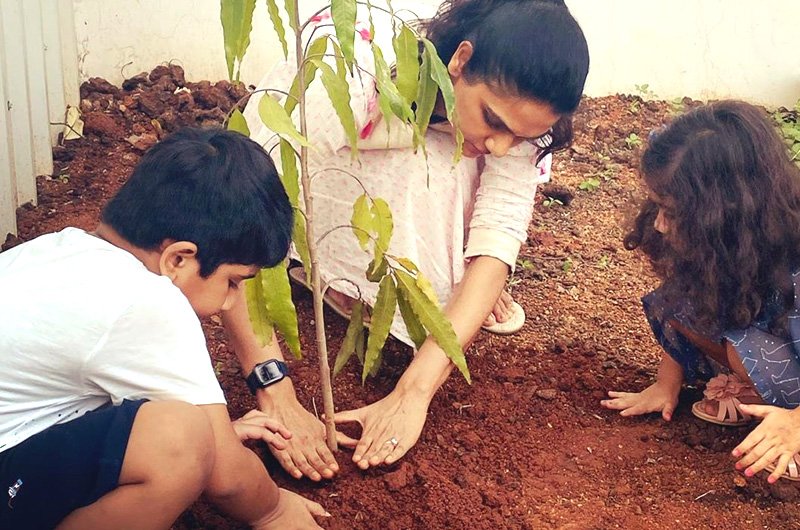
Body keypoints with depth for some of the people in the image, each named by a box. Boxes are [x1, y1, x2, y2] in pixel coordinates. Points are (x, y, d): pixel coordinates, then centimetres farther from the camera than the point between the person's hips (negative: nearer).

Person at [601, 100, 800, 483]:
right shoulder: (705, 245, -18)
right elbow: (678, 316, -2)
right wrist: (666, 385, 0)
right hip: (758, 330, 7)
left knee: (752, 352, -36)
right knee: (673, 303, -14)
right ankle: (750, 387, 2)